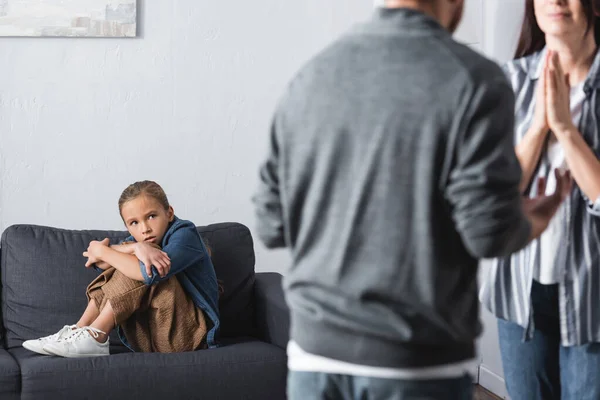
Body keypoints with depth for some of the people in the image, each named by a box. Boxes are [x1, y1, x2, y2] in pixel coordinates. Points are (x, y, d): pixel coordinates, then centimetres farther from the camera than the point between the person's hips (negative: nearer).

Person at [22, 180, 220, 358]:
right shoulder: (139, 238, 7)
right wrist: (135, 248, -30)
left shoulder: (185, 234, -14)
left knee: (143, 269, -24)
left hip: (188, 332, -8)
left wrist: (102, 251, -19)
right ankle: (79, 331, -2)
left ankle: (94, 337, -20)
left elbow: (151, 273, -32)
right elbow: (101, 264, -10)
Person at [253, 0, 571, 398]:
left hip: (316, 351, 4)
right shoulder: (473, 79, -11)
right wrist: (535, 223, 7)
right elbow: (488, 231, -14)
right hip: (419, 364, -3)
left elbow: (274, 227, 4)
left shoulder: (312, 74, 2)